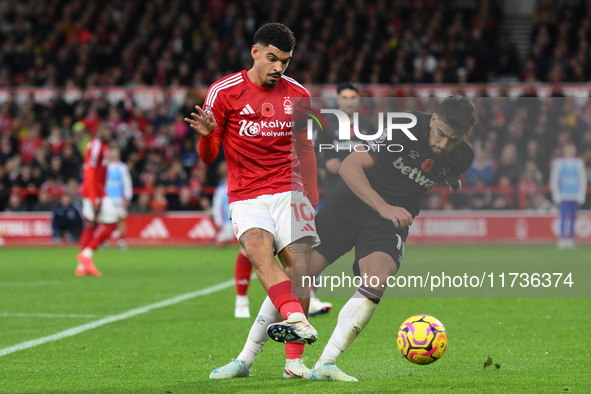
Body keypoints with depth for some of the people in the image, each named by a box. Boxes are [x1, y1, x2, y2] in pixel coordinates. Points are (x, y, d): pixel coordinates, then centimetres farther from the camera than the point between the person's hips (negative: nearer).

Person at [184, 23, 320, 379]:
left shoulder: (298, 95, 10)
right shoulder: (224, 92, 1)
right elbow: (208, 157, 2)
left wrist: (312, 196, 18)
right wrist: (207, 135, -19)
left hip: (289, 193, 2)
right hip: (245, 197, -2)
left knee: (299, 269, -14)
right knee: (260, 251, -31)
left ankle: (294, 360, -10)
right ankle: (298, 322, -50)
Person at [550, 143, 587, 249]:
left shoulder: (579, 163, 10)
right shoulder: (558, 163, 3)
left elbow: (583, 180, 11)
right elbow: (554, 180, 4)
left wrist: (581, 196, 3)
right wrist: (557, 196, -4)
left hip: (576, 196, 3)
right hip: (563, 196, -3)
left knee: (572, 218, 2)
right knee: (564, 217, -13)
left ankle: (570, 239, 7)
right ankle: (562, 239, -16)